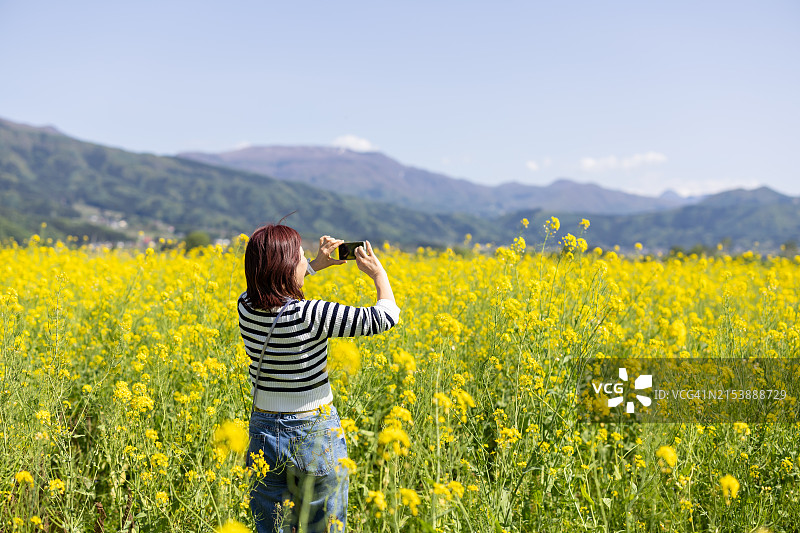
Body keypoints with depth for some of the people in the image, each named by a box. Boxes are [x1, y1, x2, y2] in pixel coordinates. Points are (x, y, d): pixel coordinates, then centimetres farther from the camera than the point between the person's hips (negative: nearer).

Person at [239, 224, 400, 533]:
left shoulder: (246, 308, -7)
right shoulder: (312, 316, -23)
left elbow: (272, 288, 20)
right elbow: (386, 317, -15)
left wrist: (317, 265, 17)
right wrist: (378, 273, 2)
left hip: (264, 434, 5)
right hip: (316, 435, -5)